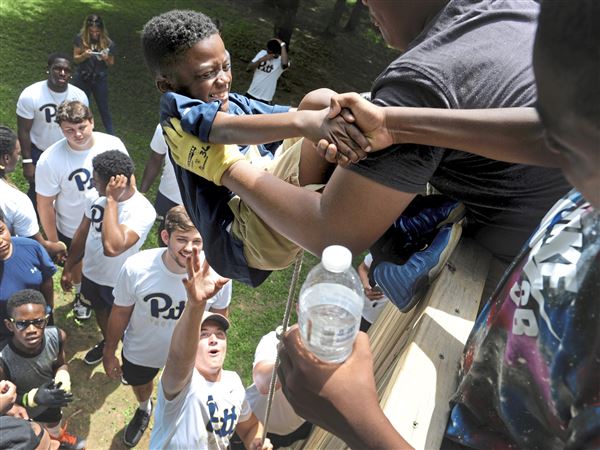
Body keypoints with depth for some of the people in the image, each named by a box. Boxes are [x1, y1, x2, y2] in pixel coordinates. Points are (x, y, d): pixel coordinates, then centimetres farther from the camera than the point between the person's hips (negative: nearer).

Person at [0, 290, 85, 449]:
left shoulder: (57, 336, -30)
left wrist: (63, 378, -29)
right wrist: (34, 398, -42)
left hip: (50, 400, 4)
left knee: (54, 424, 36)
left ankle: (59, 437, 69)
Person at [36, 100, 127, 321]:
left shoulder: (112, 144, -22)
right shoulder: (50, 160, -28)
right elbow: (45, 205, -17)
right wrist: (53, 243, -9)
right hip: (73, 231, -1)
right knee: (78, 265, 28)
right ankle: (81, 295, 60)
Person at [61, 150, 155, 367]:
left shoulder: (142, 211, -35)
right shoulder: (98, 195, -13)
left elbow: (112, 248, -48)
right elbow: (82, 233, 2)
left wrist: (112, 200, -43)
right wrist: (68, 267, 10)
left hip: (119, 283, -6)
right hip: (91, 273, 6)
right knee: (100, 311, 32)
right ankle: (107, 342, 62)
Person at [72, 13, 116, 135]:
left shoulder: (108, 43, -12)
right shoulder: (80, 39, -11)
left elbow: (111, 64, -1)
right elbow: (75, 59, -4)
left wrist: (106, 59, -24)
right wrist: (84, 55, -25)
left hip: (100, 80, -1)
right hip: (82, 79, 1)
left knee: (104, 110, 8)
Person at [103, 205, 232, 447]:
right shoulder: (136, 267, -34)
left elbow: (219, 317, -11)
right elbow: (120, 313, -14)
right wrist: (109, 353, -1)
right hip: (141, 352, 1)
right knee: (140, 384, 34)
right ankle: (144, 410, 71)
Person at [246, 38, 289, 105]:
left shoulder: (280, 60, -15)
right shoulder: (262, 53, -1)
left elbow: (285, 64, -42)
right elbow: (248, 68, -4)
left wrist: (282, 45, -29)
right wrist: (261, 60, -19)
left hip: (264, 99, -5)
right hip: (251, 93, 5)